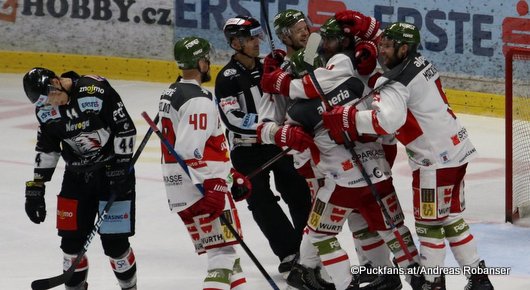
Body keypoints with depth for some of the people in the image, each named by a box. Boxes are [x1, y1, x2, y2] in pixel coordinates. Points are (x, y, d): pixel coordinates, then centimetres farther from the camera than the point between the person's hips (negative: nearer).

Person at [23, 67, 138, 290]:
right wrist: (35, 187, 7)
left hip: (113, 171, -5)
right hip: (77, 175, 5)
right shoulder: (46, 109, -3)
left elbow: (125, 127, -16)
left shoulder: (95, 90, -22)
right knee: (71, 239, 3)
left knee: (114, 241, -6)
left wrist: (121, 168, -16)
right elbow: (46, 149, 8)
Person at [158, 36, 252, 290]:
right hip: (202, 190, -10)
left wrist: (232, 175, 23)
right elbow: (191, 152, -25)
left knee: (223, 251, 18)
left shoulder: (172, 94, 17)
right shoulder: (198, 100, -16)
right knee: (222, 253, -10)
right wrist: (213, 189, -26)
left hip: (180, 191, 10)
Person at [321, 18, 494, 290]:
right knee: (450, 218, 18)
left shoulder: (399, 83, -20)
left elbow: (386, 119, -36)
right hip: (456, 149, 9)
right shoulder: (420, 63, 6)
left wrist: (343, 118, -32)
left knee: (429, 222, 3)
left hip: (435, 158, -9)